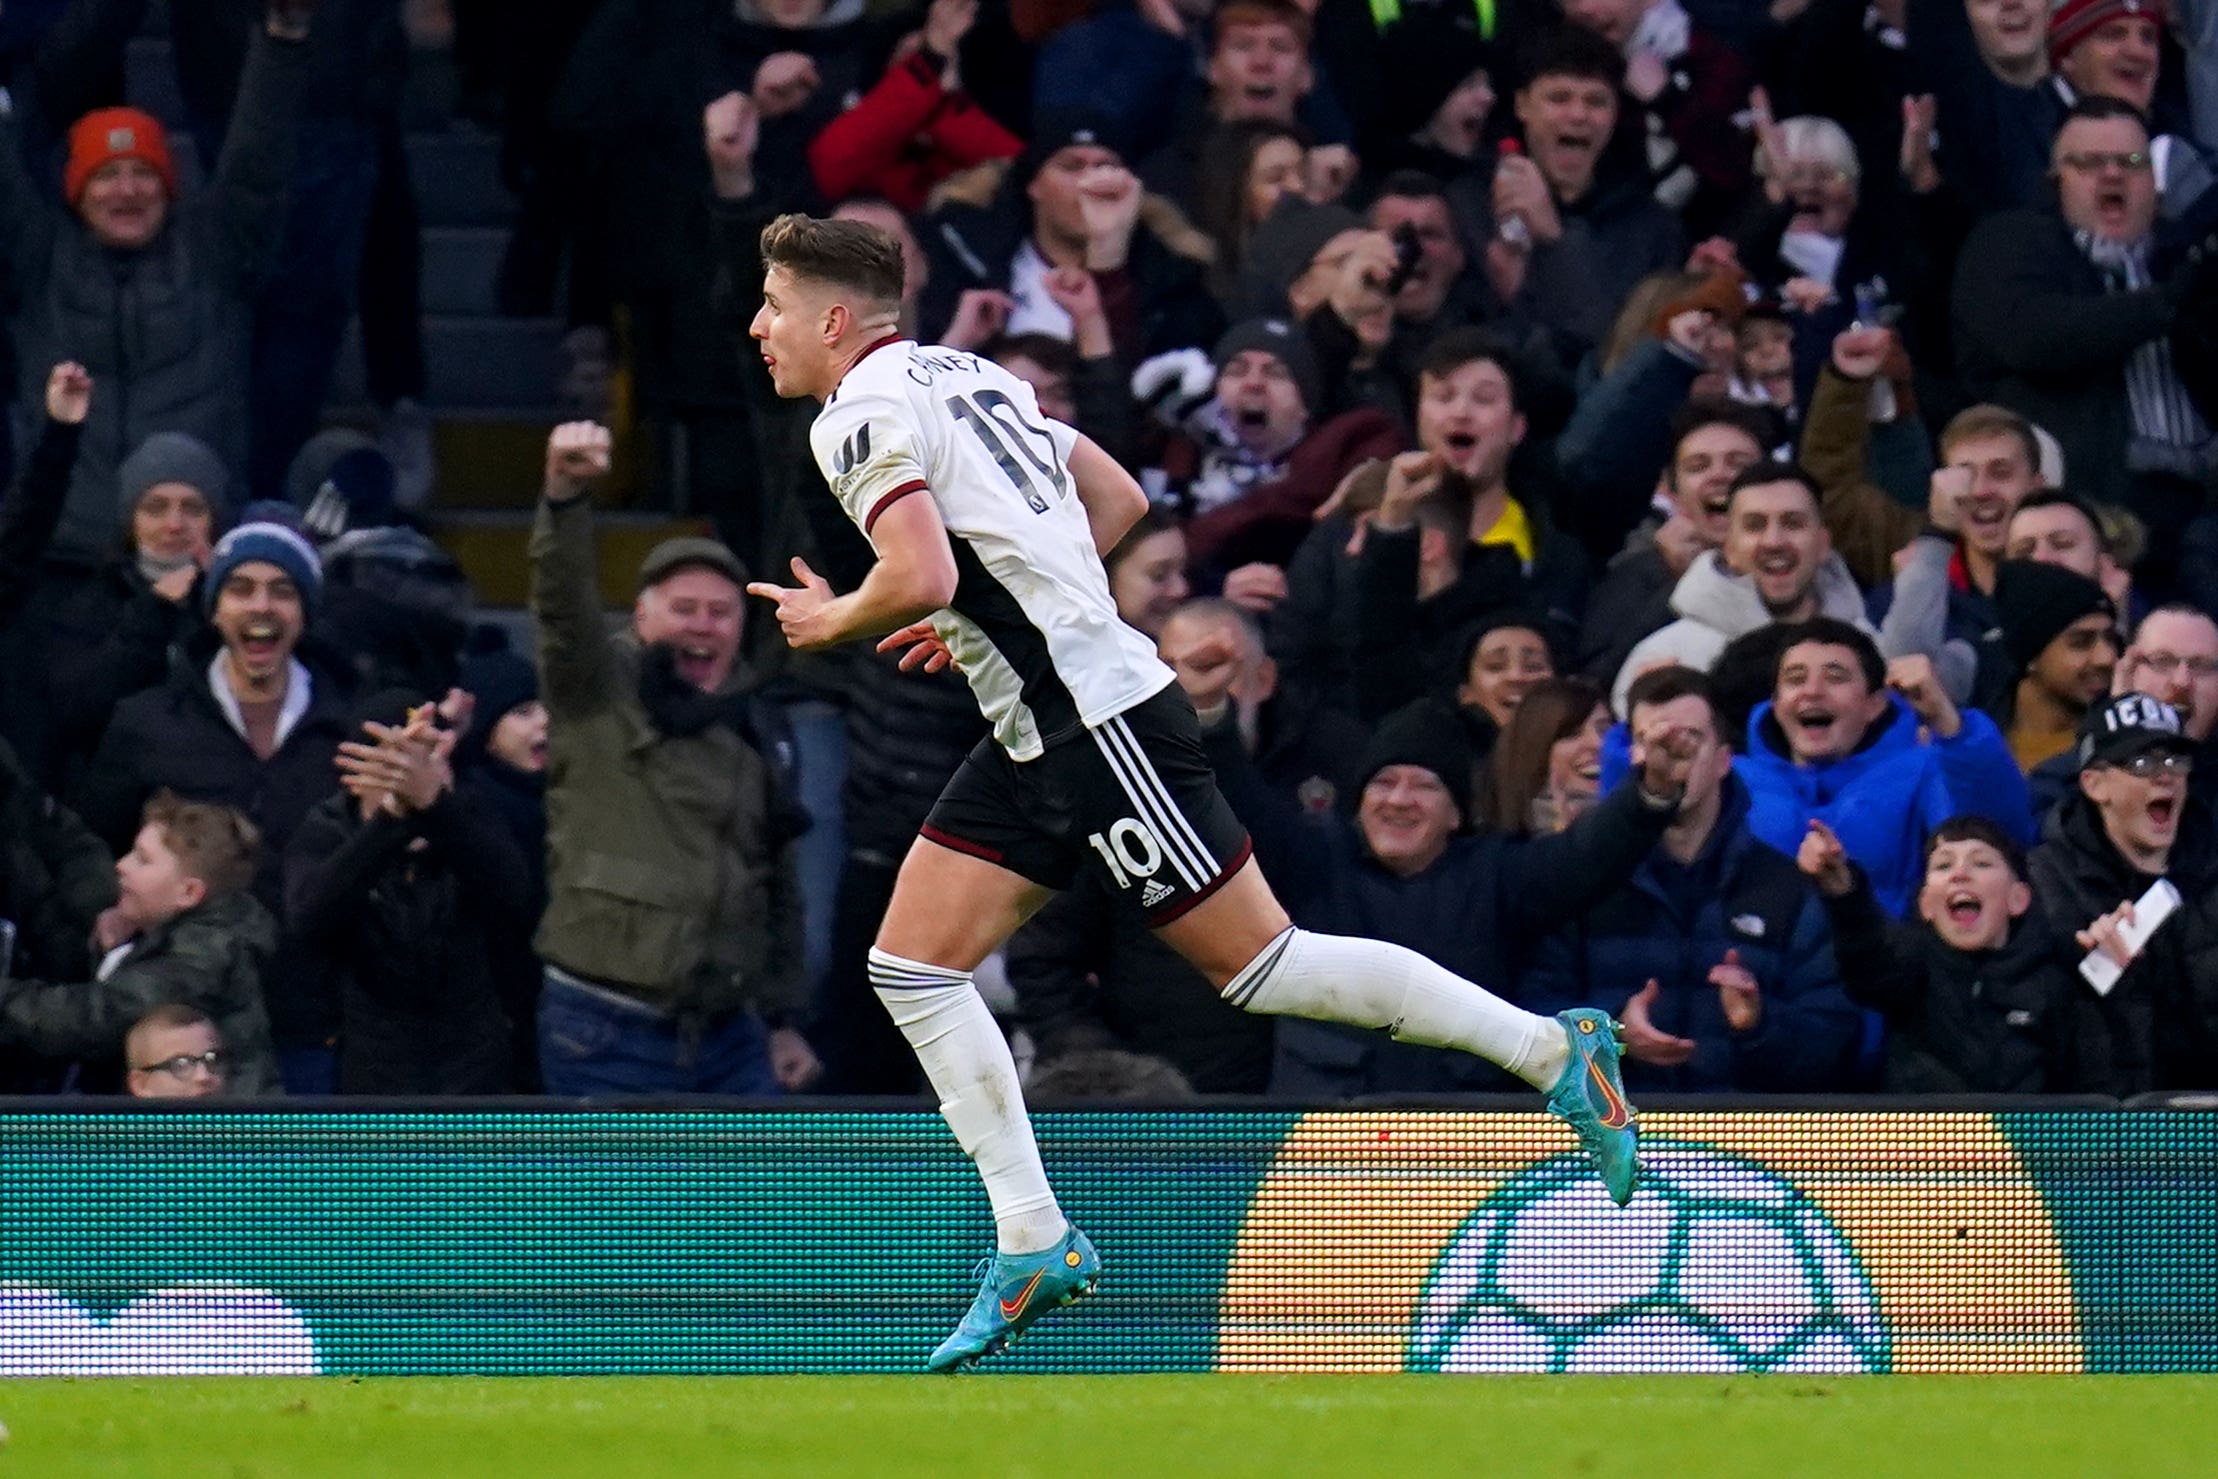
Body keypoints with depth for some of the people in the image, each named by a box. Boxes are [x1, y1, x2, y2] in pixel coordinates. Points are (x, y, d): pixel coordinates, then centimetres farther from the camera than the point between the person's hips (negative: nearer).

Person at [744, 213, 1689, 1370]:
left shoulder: (864, 415, -11)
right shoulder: (963, 376, 17)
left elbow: (920, 578, -25)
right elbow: (1119, 497, 23)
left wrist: (832, 621, -5)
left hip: (1096, 718, -10)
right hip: (1038, 741, 10)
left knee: (1258, 963, -5)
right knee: (911, 966, 5)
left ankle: (1556, 1050, 2)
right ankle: (1034, 1245, 3)